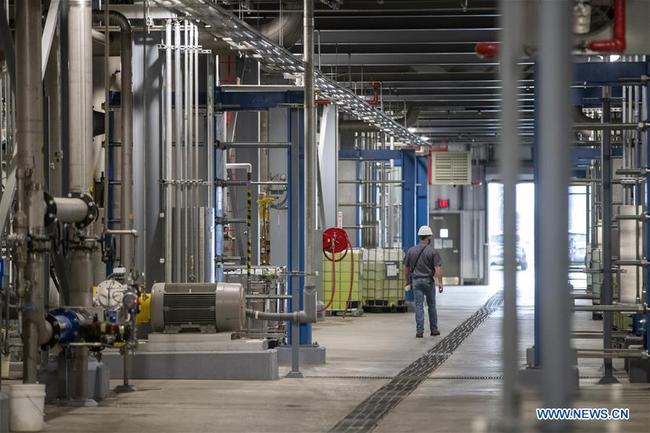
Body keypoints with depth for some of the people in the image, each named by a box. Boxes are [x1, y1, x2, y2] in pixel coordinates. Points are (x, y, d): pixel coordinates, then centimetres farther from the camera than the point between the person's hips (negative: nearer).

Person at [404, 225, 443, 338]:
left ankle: (419, 330, -7)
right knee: (431, 305, 12)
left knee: (419, 306, 1)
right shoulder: (433, 251, -8)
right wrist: (440, 282, -12)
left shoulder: (411, 250, 3)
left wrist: (408, 281, 21)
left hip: (416, 281, 2)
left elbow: (407, 267, 10)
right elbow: (438, 268, -15)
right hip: (428, 281, -2)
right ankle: (434, 329, 19)